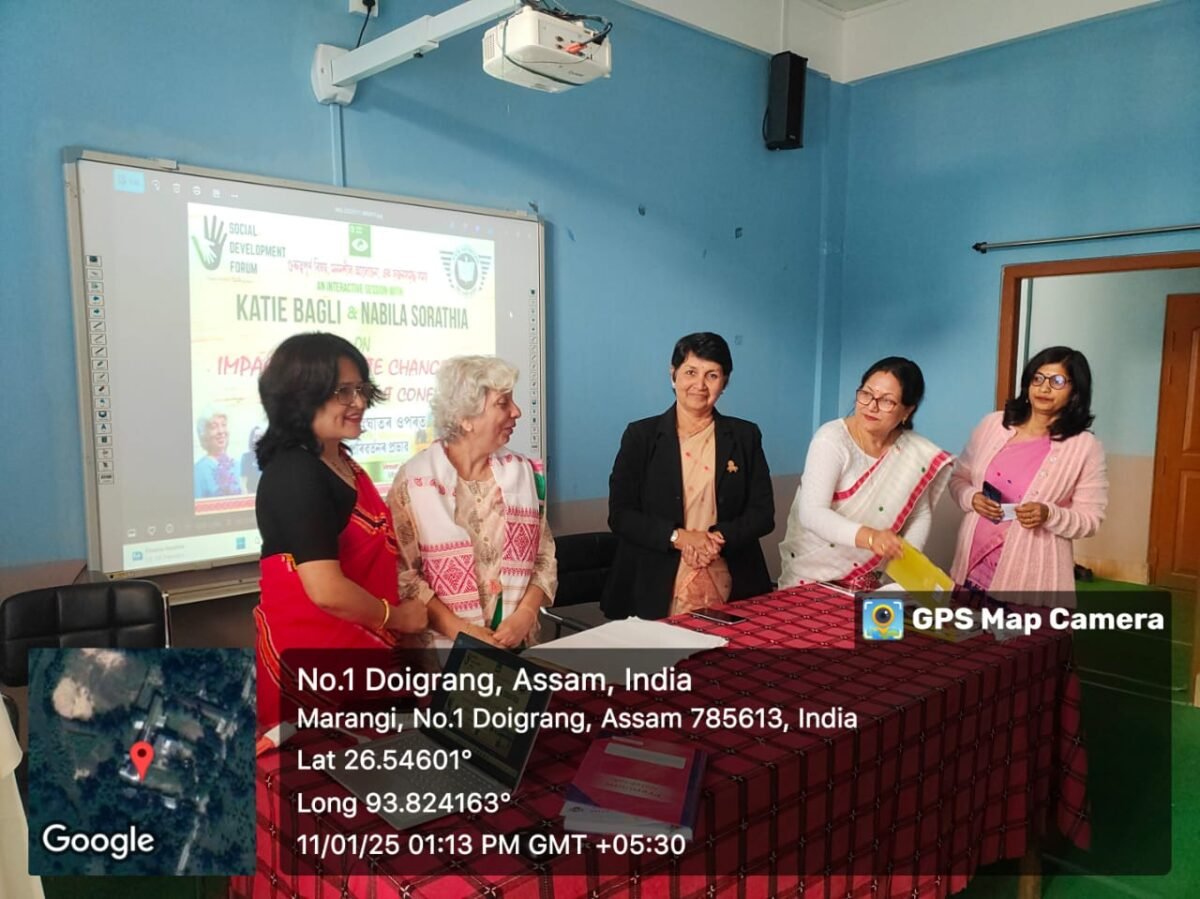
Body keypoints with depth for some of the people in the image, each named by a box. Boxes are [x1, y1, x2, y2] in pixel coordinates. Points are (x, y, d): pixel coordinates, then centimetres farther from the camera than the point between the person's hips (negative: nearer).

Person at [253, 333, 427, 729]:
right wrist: (395, 616, -11)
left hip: (360, 641, 9)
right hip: (314, 649, -9)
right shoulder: (294, 476, -20)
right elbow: (327, 590, -26)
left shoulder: (342, 464, 8)